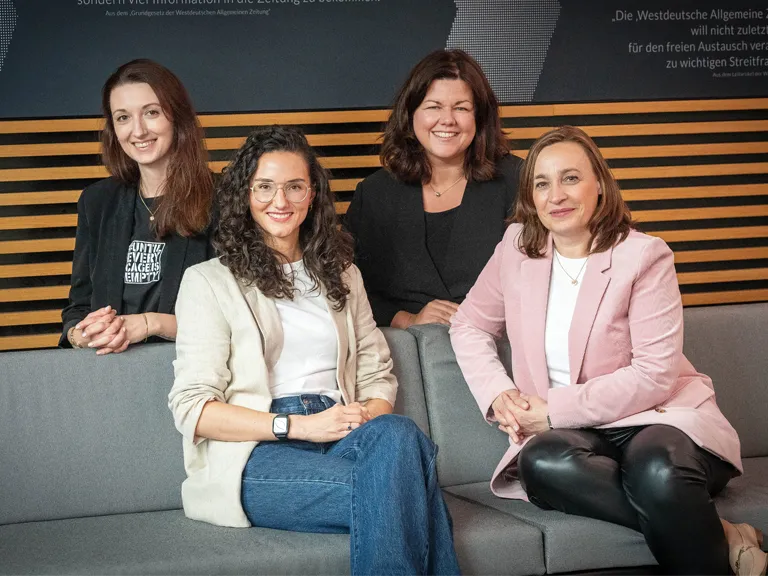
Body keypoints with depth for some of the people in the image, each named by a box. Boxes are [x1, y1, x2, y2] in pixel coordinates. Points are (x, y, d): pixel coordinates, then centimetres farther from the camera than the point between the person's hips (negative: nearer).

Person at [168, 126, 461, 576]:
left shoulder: (341, 274, 25)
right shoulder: (209, 281, 8)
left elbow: (378, 375, 20)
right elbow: (193, 408, -2)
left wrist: (369, 416, -6)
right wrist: (298, 425, -13)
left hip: (340, 436, 5)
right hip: (256, 454, -4)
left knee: (397, 435, -35)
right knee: (399, 486, -34)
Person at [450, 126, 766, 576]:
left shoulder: (644, 256, -5)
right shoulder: (518, 246, 9)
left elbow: (654, 375, -12)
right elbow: (469, 327, 18)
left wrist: (556, 410, -15)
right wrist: (498, 395, -1)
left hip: (657, 415, -4)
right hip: (571, 432, 4)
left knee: (657, 470, -41)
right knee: (542, 463, -35)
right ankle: (718, 534, -27)